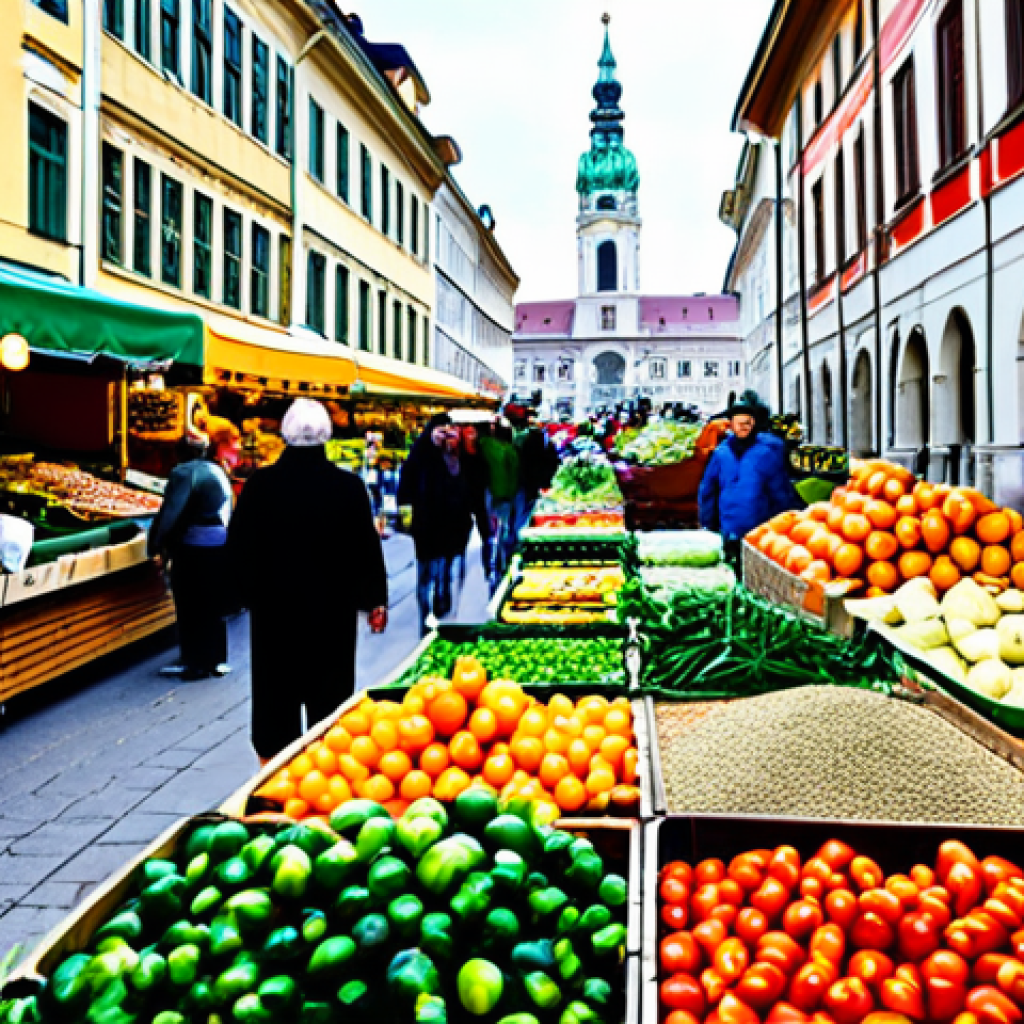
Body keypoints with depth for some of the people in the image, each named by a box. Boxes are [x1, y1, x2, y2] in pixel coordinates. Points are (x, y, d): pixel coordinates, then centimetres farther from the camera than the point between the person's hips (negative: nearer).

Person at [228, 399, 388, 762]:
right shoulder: (349, 486, -11)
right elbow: (367, 548, -5)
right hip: (333, 610, -1)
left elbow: (238, 546, 1)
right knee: (329, 695, 9)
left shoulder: (259, 485, -8)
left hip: (272, 609, 1)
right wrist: (375, 600, 7)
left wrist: (251, 594, 15)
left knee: (275, 695, 12)